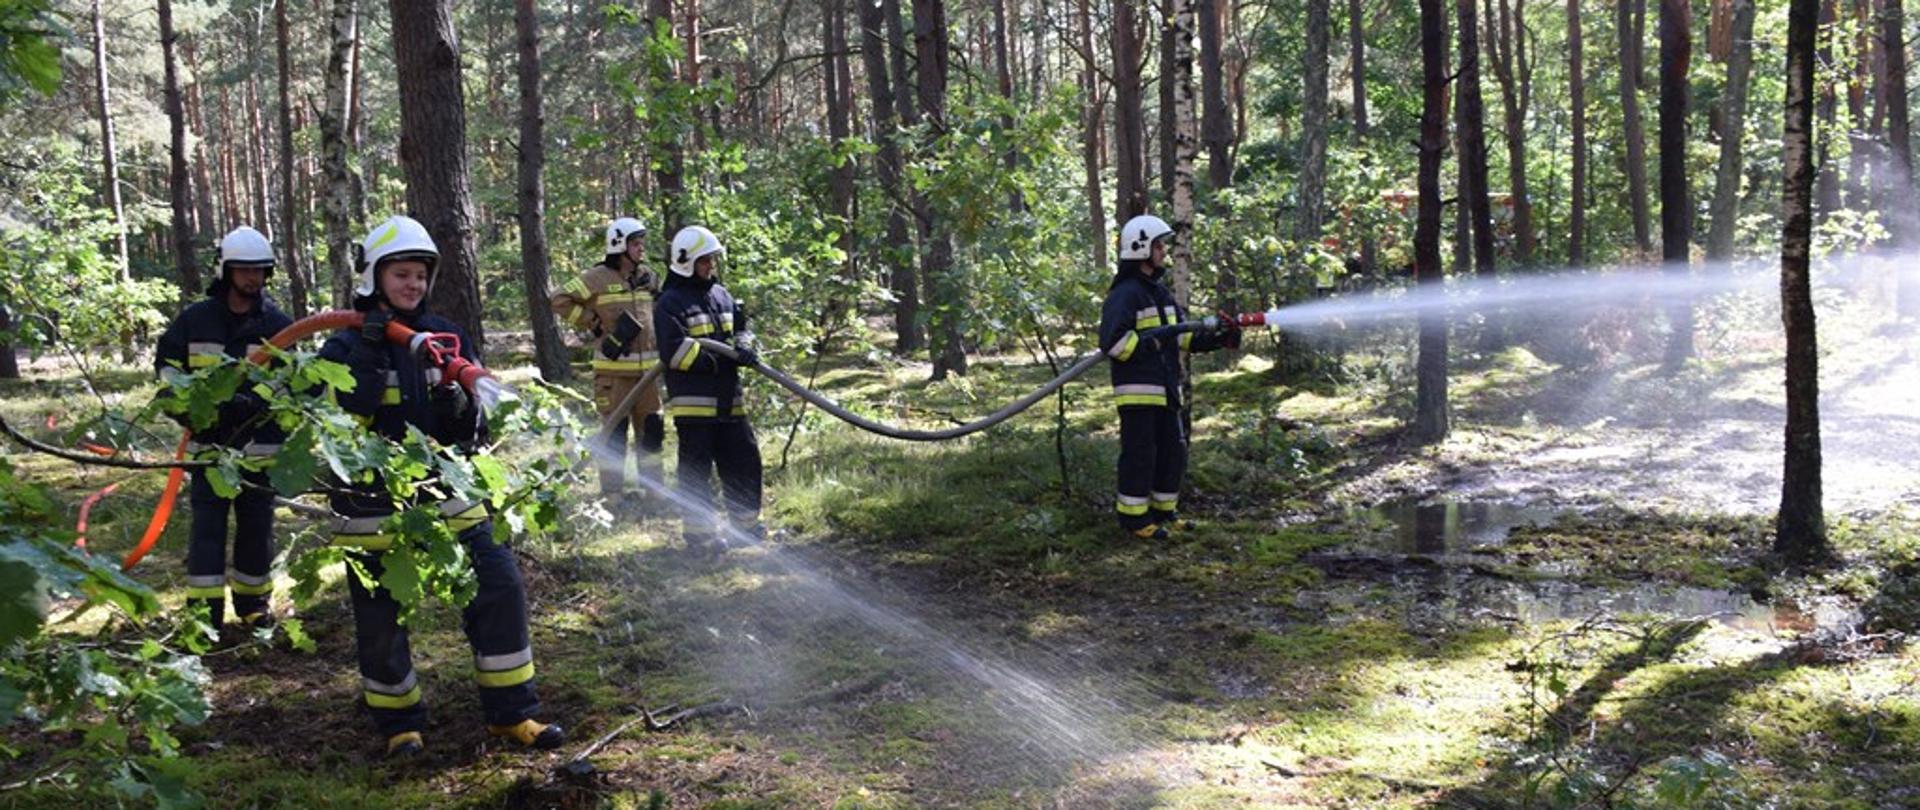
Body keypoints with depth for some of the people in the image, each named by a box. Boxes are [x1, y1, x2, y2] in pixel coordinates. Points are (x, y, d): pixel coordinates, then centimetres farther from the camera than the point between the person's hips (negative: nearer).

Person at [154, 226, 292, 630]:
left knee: (256, 526, 9)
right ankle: (204, 608, 3)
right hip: (210, 441, 0)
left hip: (260, 443, 0)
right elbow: (167, 362, 13)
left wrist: (252, 403, -20)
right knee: (207, 525, -1)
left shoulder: (278, 324, 0)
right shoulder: (195, 319, 2)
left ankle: (253, 601, 23)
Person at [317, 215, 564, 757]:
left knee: (500, 588, -3)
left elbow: (473, 431, 8)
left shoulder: (446, 337, 6)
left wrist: (461, 409, -15)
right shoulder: (345, 347, -4)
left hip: (446, 498, 3)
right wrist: (367, 360, -23)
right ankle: (399, 724, 25)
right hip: (373, 507, -3)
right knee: (379, 618, 5)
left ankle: (511, 713, 8)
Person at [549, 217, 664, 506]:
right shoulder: (598, 277, -7)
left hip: (646, 370, 6)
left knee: (652, 429, 10)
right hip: (613, 370, -6)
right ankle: (612, 494, 8)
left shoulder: (647, 277, 12)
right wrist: (594, 324, -9)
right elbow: (559, 300, -9)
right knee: (614, 431, -1)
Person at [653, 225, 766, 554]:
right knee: (696, 468, 0)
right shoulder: (670, 304, -8)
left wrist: (744, 346, -6)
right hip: (693, 402, -7)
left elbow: (742, 330, 19)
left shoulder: (722, 295, 15)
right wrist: (723, 357, -18)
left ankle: (745, 522, 26)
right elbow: (676, 352, -17)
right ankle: (699, 531, 8)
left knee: (744, 459, 12)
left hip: (728, 400, 7)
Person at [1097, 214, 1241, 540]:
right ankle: (1133, 516, 6)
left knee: (1174, 452, 13)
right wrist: (1154, 342, -20)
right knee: (1140, 454, -4)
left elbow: (1185, 336, 16)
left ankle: (1164, 509, 26)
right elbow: (1113, 341, -22)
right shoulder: (1125, 293, -13)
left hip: (1165, 389, 9)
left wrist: (1217, 338, 2)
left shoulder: (1161, 291, 18)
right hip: (1137, 391, -9)